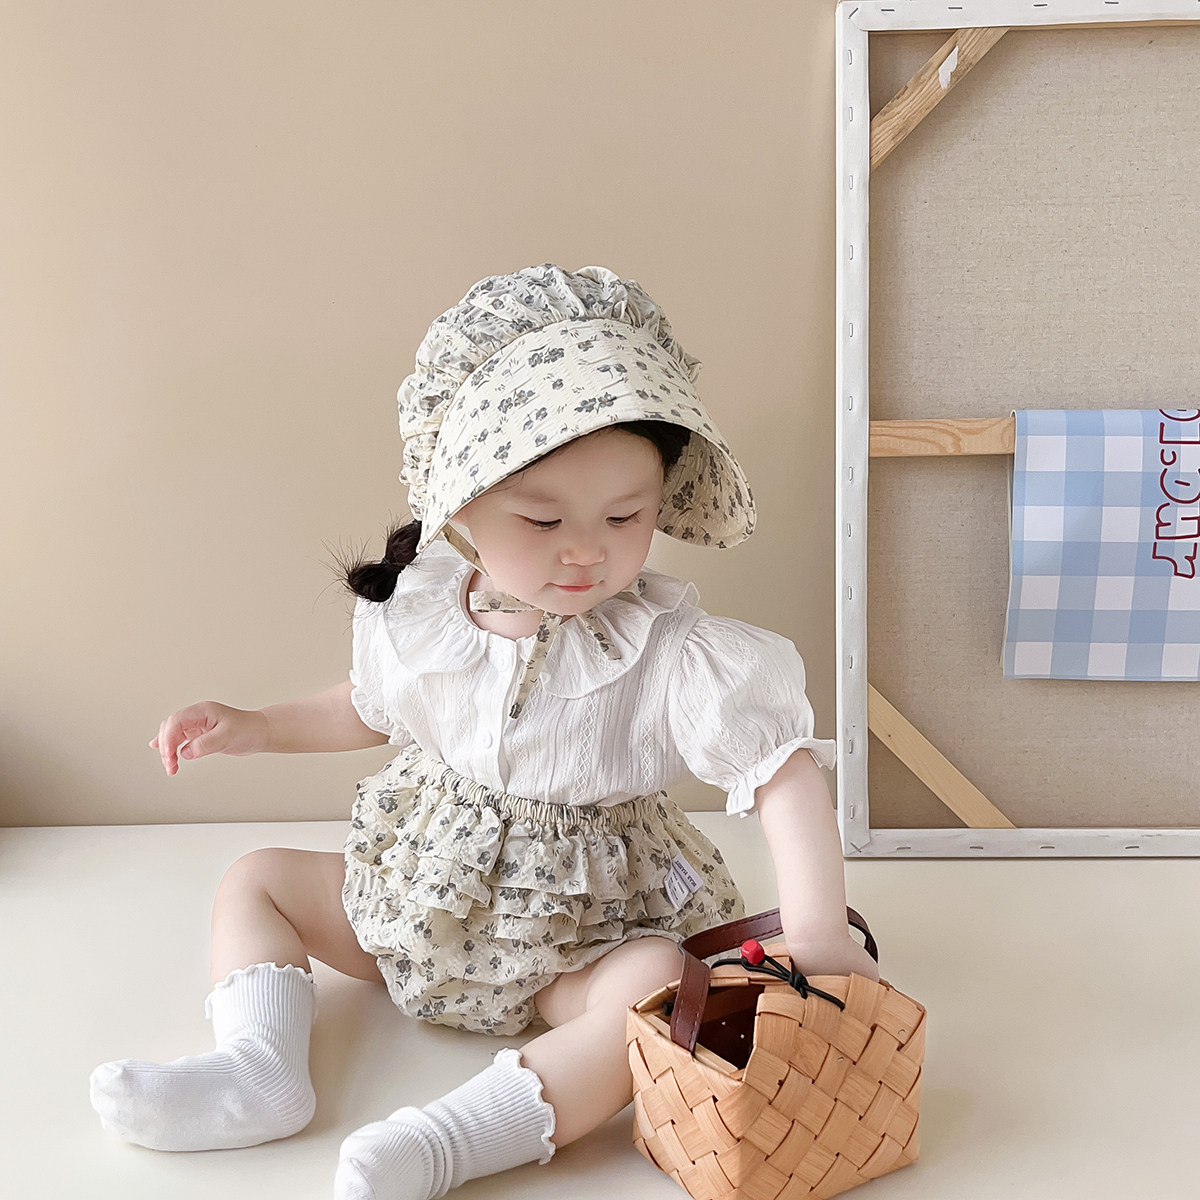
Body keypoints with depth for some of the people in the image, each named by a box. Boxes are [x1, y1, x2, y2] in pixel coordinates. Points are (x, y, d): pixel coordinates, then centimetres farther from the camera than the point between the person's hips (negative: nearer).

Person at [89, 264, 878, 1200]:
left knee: (658, 985, -35)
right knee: (256, 880, 7)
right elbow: (374, 707, 13)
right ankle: (262, 1067, -11)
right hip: (420, 897, 5)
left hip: (579, 931, -5)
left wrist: (818, 930, -38)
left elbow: (783, 767, -28)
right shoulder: (419, 607, -9)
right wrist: (253, 729, 6)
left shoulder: (667, 649, -24)